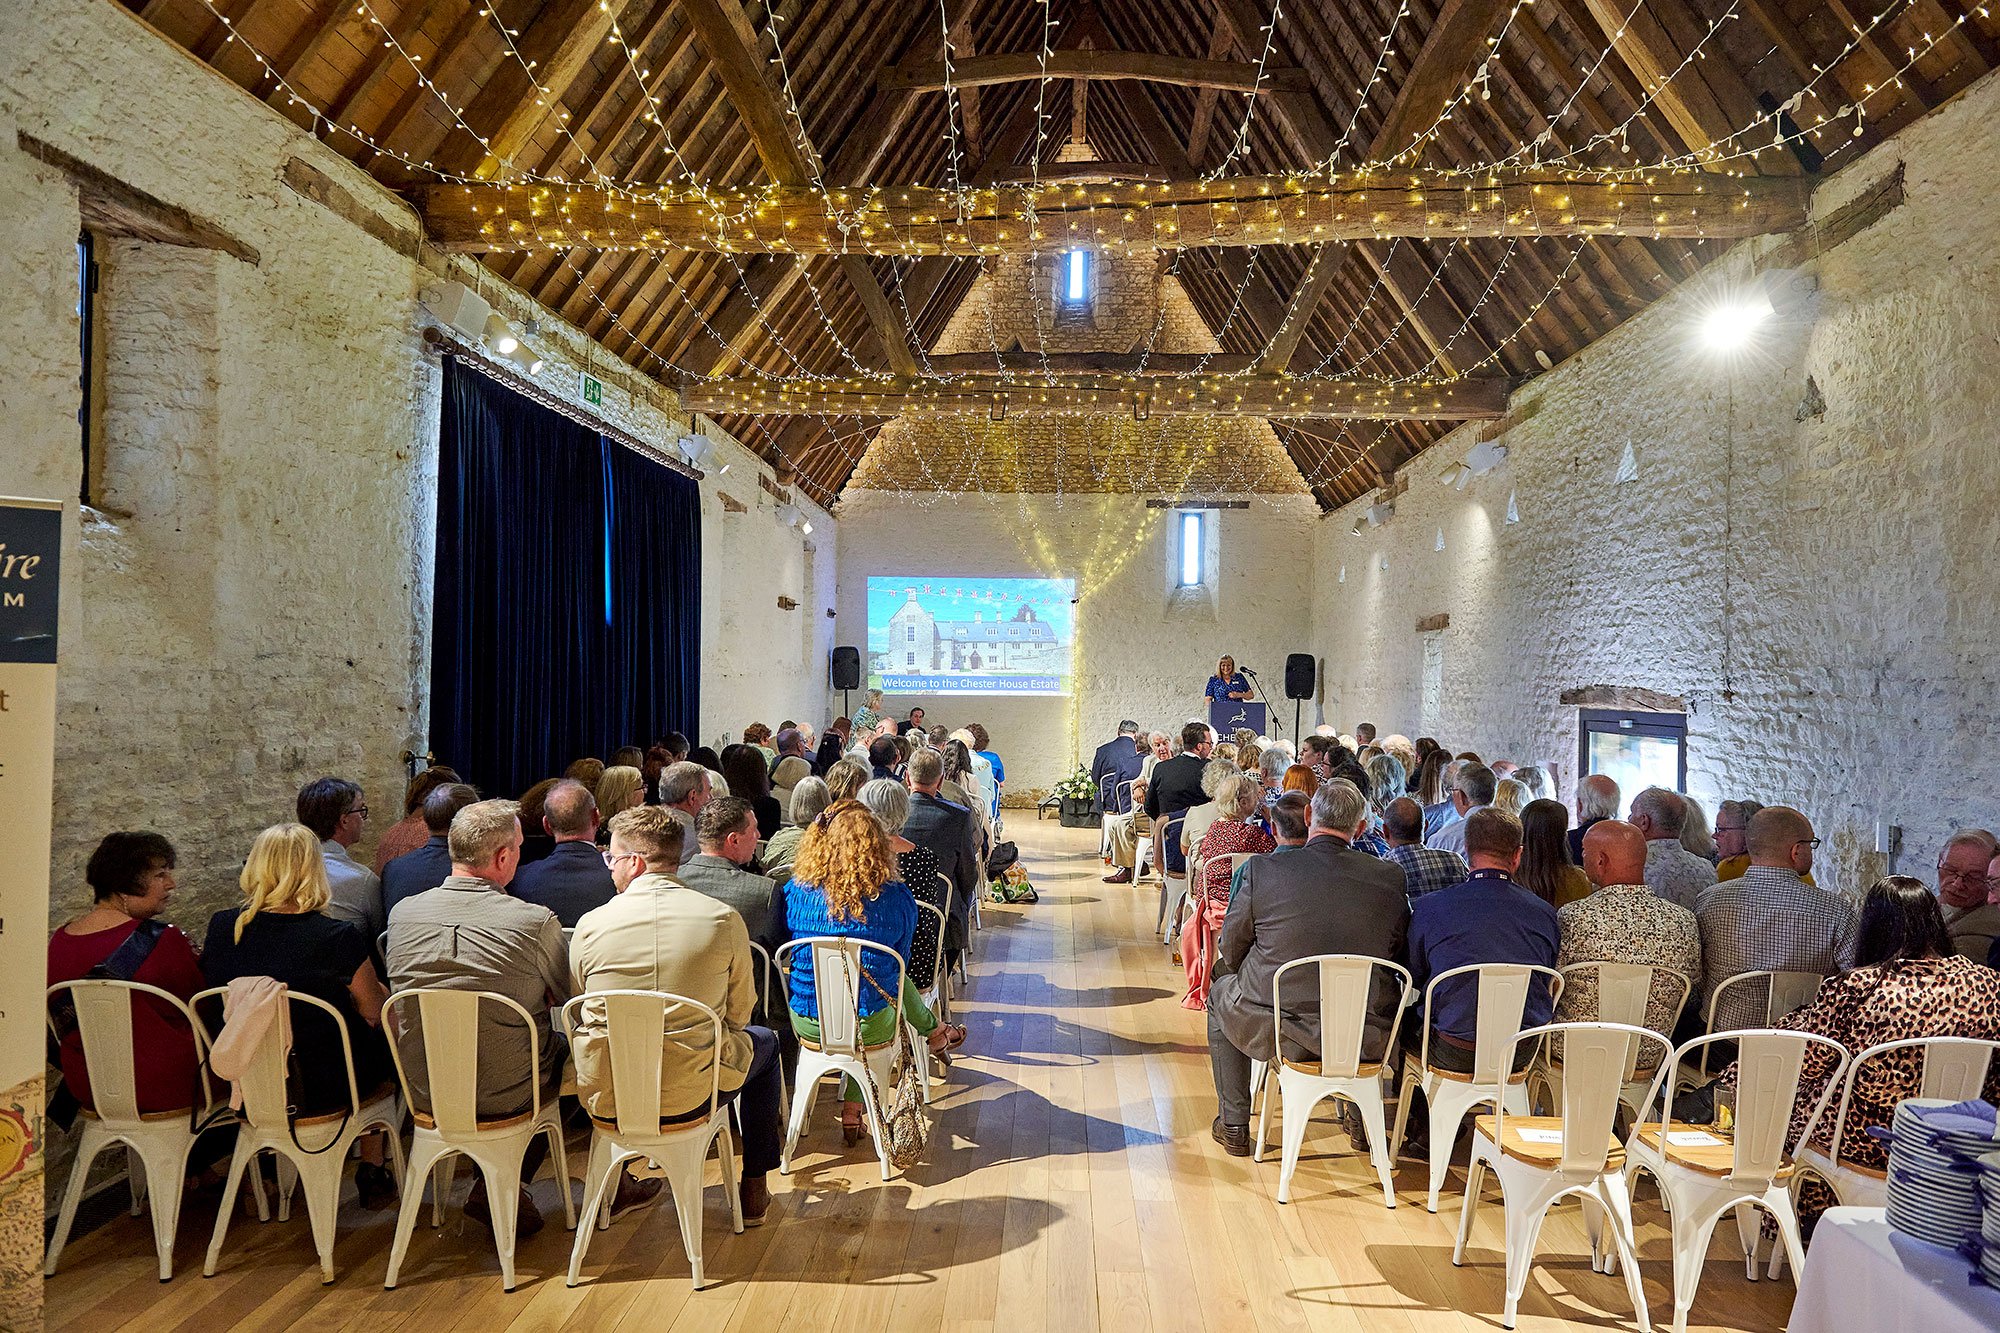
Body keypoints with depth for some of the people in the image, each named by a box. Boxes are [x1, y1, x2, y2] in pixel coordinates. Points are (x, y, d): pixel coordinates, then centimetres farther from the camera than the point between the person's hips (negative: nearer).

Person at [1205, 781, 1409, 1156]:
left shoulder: (1261, 869, -11)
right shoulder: (1391, 878, -6)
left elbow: (1230, 950, 0)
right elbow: (1400, 954, 6)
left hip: (1277, 1032, -2)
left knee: (1221, 988, 30)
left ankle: (1234, 1128, 33)